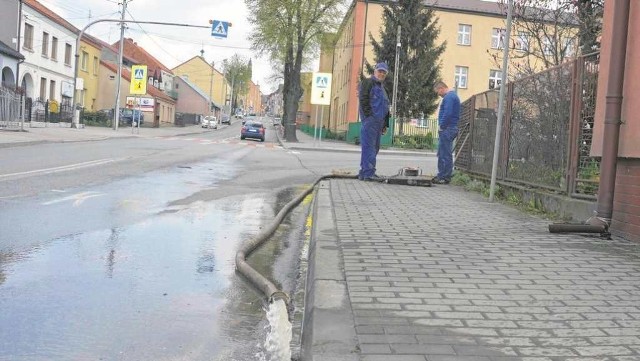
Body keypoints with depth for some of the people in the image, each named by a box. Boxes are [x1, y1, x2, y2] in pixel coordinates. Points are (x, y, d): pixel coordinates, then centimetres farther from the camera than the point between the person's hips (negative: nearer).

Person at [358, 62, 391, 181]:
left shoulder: (382, 87, 27)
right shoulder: (368, 82, 1)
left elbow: (385, 107, 27)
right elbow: (363, 99, -12)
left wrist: (385, 124, 20)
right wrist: (369, 115, -18)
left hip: (379, 121, 9)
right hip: (370, 119, -9)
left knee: (375, 147, 8)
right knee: (369, 146, -12)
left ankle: (364, 172, 13)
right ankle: (368, 173, -14)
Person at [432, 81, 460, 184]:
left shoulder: (449, 97, -14)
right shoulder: (453, 95, 20)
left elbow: (447, 114, -24)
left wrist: (441, 126, -14)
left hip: (447, 129, -11)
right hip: (449, 129, 11)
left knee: (445, 154, -6)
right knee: (442, 154, 15)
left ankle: (445, 177, -2)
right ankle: (441, 175, 20)